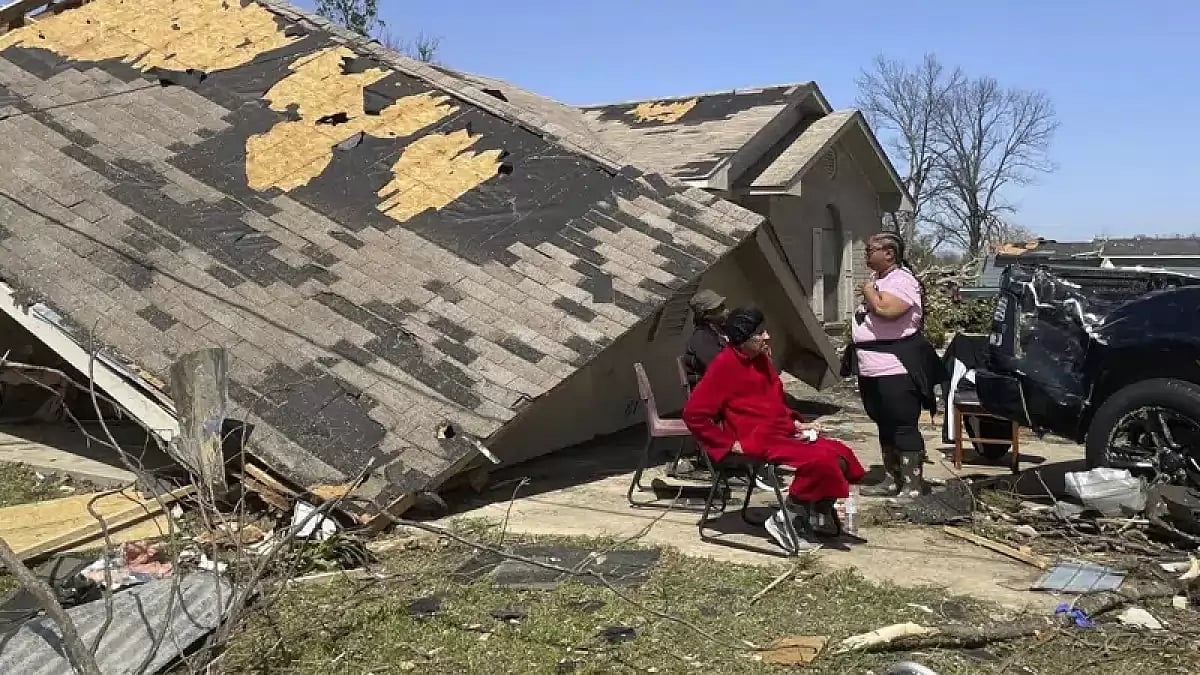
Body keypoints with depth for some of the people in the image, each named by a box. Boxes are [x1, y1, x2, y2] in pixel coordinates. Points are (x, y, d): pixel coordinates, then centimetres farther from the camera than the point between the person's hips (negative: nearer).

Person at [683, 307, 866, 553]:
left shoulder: (761, 359, 11)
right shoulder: (724, 365, -15)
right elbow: (693, 414, -18)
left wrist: (795, 422, 10)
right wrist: (729, 443, -15)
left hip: (783, 433, 9)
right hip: (759, 443, -9)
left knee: (840, 456, -5)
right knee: (820, 460, -25)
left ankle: (804, 517, 7)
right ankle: (785, 521, -8)